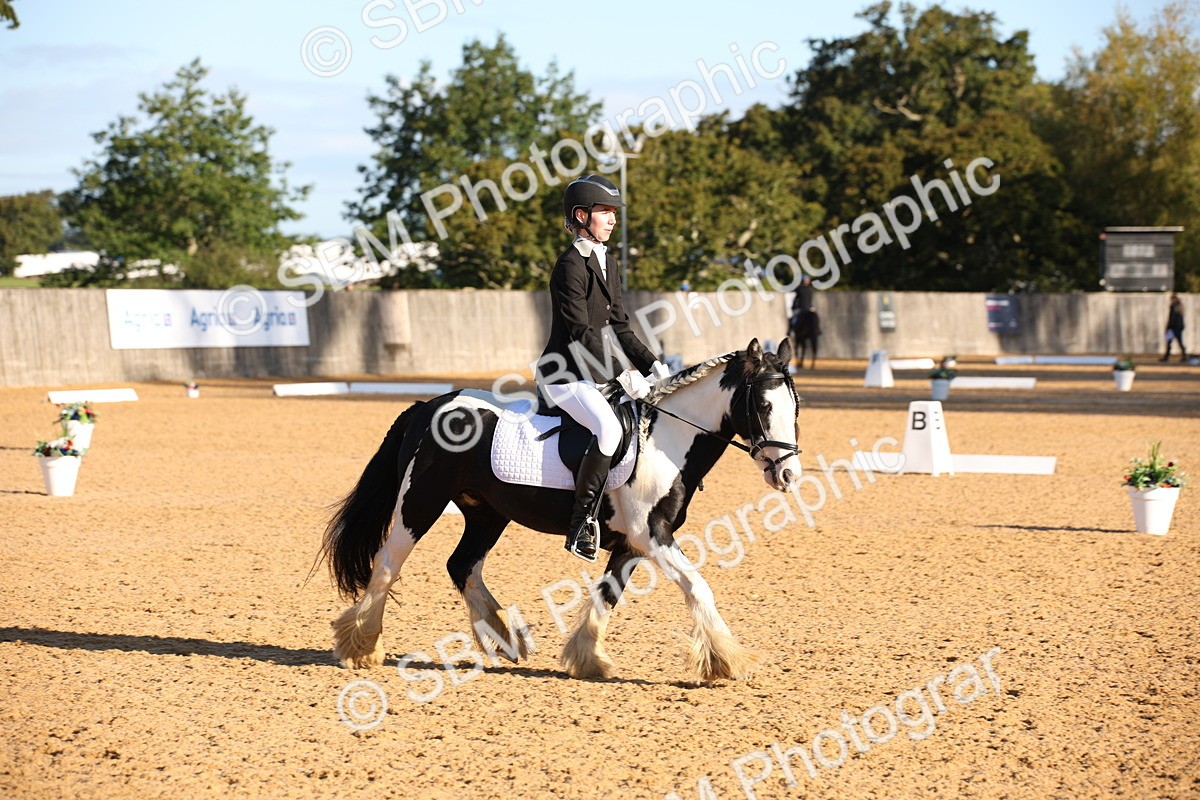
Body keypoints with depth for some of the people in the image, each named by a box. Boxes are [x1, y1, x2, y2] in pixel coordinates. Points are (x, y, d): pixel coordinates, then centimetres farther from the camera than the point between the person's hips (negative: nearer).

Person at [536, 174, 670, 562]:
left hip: (598, 374, 10)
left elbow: (618, 327, 16)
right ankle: (582, 521, -26)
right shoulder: (571, 265, -14)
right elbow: (582, 334, -20)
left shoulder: (608, 264, 14)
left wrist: (653, 366, 3)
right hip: (565, 375, -10)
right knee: (609, 428, -32)